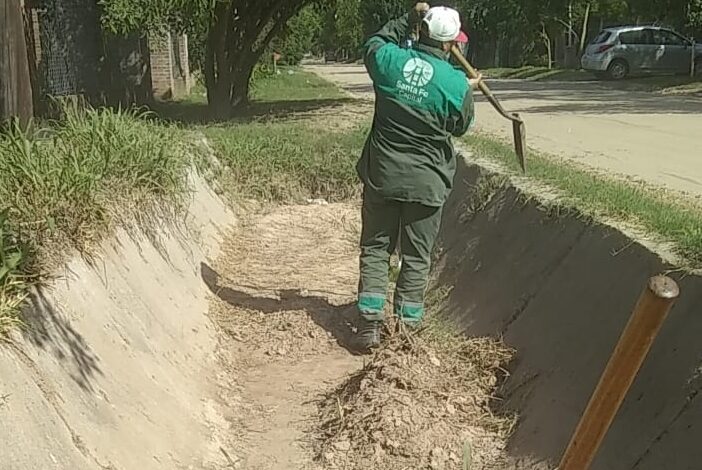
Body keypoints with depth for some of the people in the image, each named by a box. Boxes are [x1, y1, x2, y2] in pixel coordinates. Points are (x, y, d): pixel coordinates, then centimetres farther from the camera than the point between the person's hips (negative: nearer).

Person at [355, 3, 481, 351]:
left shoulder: (389, 60, -8)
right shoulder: (458, 85, -12)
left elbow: (372, 44, 17)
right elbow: (462, 127, 6)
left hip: (381, 176, 2)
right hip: (427, 183, -1)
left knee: (375, 248, 13)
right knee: (416, 257, 11)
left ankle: (370, 321, 8)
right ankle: (407, 326, 16)